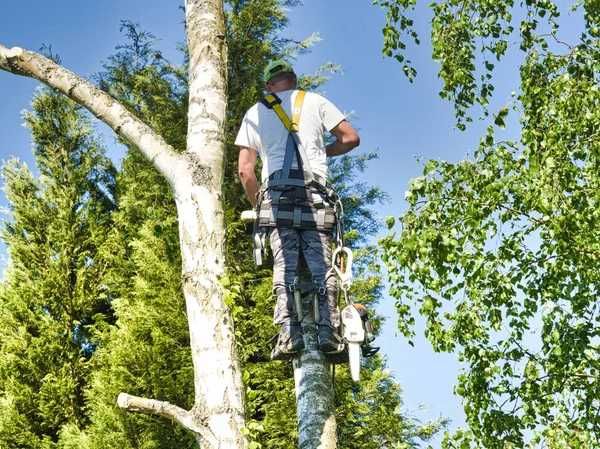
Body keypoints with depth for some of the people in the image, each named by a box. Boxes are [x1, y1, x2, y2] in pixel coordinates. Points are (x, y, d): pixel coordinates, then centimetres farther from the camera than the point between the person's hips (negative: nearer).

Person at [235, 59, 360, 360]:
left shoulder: (254, 113, 17)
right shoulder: (314, 101, 15)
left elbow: (245, 170, 10)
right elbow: (351, 137, 9)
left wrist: (258, 205, 22)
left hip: (277, 195, 1)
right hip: (314, 195, 0)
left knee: (284, 267, -4)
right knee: (322, 267, -2)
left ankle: (288, 333, -17)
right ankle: (328, 332, -13)